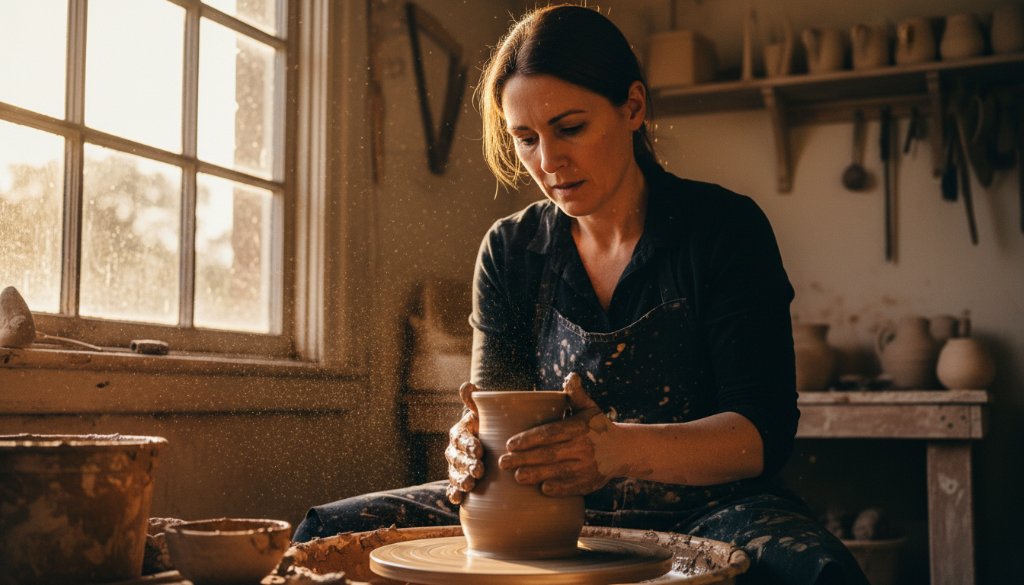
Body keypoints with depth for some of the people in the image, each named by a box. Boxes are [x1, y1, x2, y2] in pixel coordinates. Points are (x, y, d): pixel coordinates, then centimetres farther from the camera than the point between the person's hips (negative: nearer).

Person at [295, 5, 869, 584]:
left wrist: (621, 450, -34)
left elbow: (764, 430, -14)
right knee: (325, 534, -15)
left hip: (704, 512, -2)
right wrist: (474, 446, -24)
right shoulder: (509, 251, 4)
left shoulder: (725, 228, -7)